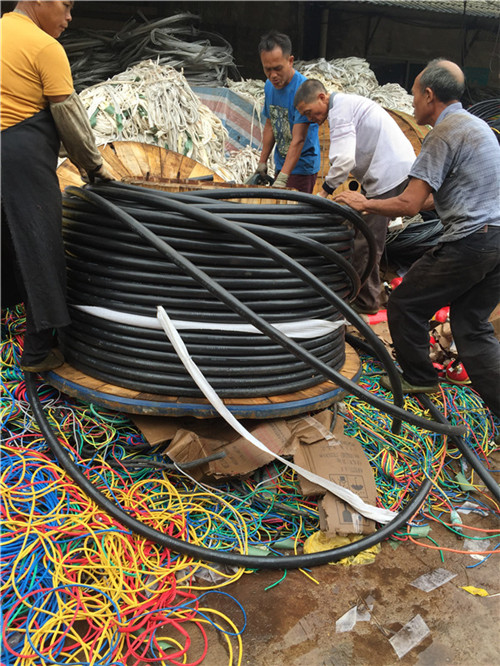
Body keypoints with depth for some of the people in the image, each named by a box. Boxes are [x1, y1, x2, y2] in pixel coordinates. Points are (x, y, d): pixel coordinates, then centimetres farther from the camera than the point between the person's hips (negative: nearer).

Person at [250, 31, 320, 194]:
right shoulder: (269, 86, 3)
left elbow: (298, 139, -28)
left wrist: (282, 178, -35)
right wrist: (262, 163, 13)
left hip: (302, 165, -7)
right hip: (281, 163, 8)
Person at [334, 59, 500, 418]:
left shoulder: (443, 135, -11)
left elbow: (410, 204, -19)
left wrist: (364, 203, -2)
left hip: (469, 243, -9)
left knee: (405, 304, 8)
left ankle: (419, 377, 24)